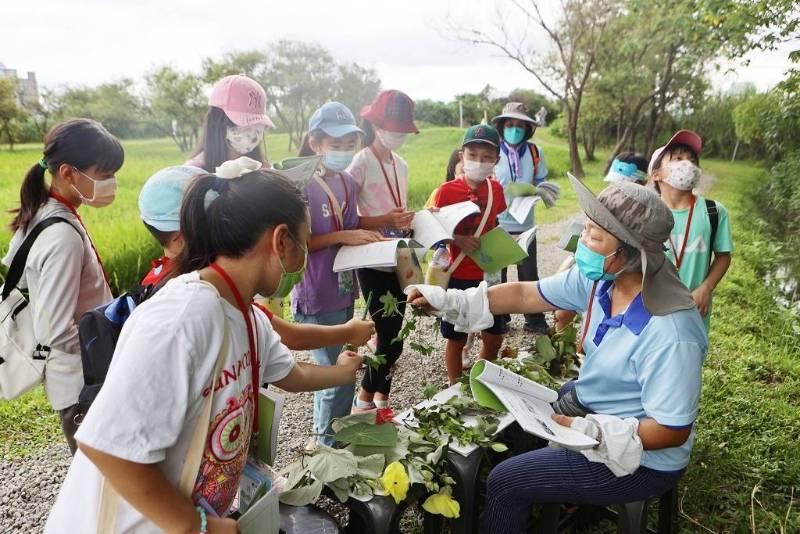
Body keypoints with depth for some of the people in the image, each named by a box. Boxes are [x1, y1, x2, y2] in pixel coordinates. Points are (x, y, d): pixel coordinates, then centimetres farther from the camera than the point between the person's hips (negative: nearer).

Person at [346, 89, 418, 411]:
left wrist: (408, 220, -1)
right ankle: (364, 400, 19)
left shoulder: (401, 165, 10)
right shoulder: (360, 163, -12)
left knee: (392, 334, 11)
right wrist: (385, 221, -25)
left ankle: (382, 400, 27)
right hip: (372, 262, -7)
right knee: (391, 339, -3)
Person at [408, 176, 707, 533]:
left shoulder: (669, 335, -35)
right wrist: (449, 300, -9)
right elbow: (525, 294, -5)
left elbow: (672, 432, -27)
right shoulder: (601, 278, -12)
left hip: (639, 461, -8)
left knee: (505, 482, -7)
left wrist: (588, 432, -31)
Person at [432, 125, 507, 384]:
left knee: (494, 336, 13)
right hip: (458, 276, -4)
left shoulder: (495, 189, 0)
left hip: (488, 274, 4)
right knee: (456, 338, 10)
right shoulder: (447, 190, -14)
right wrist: (458, 240, -25)